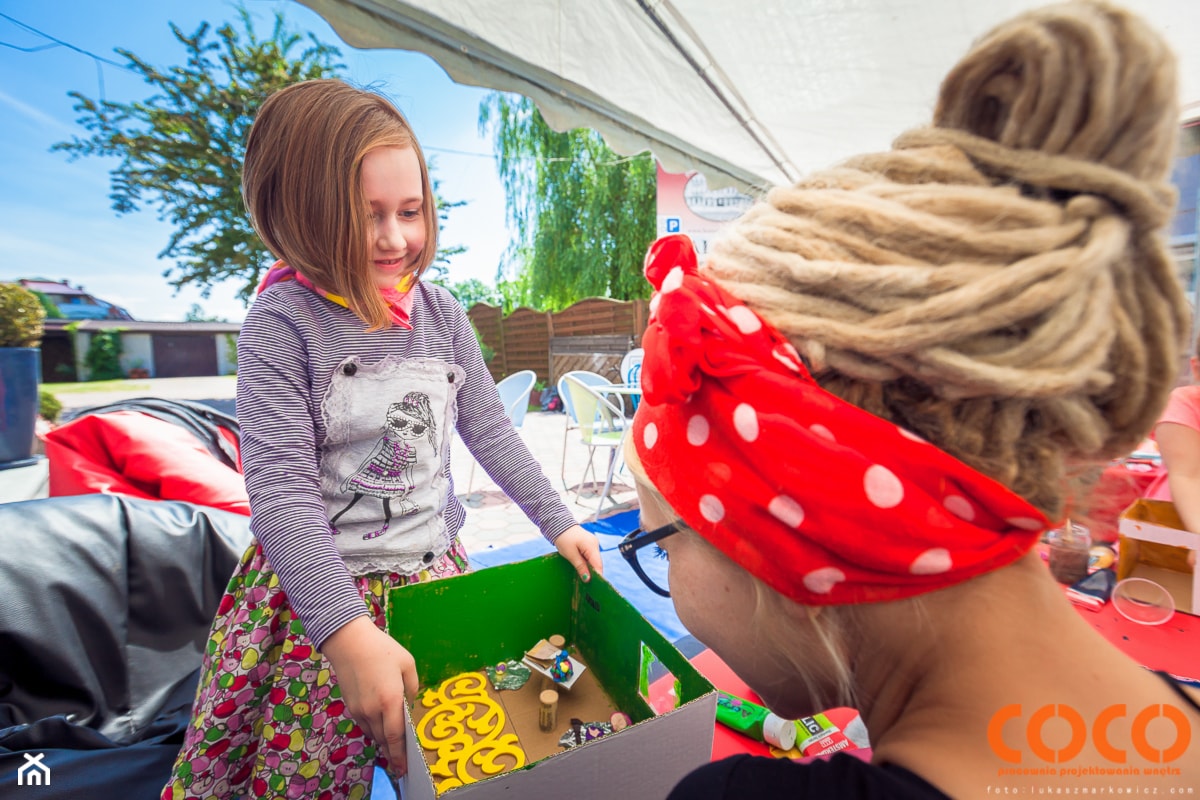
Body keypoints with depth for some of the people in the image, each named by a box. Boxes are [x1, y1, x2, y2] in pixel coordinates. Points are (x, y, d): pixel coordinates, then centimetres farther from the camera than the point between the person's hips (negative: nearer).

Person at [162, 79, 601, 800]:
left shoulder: (441, 313, -3)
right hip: (320, 588, -3)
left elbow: (489, 430, 4)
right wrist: (348, 632, -27)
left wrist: (558, 524, 4)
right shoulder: (281, 325, -15)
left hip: (434, 568, 4)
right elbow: (280, 492, -19)